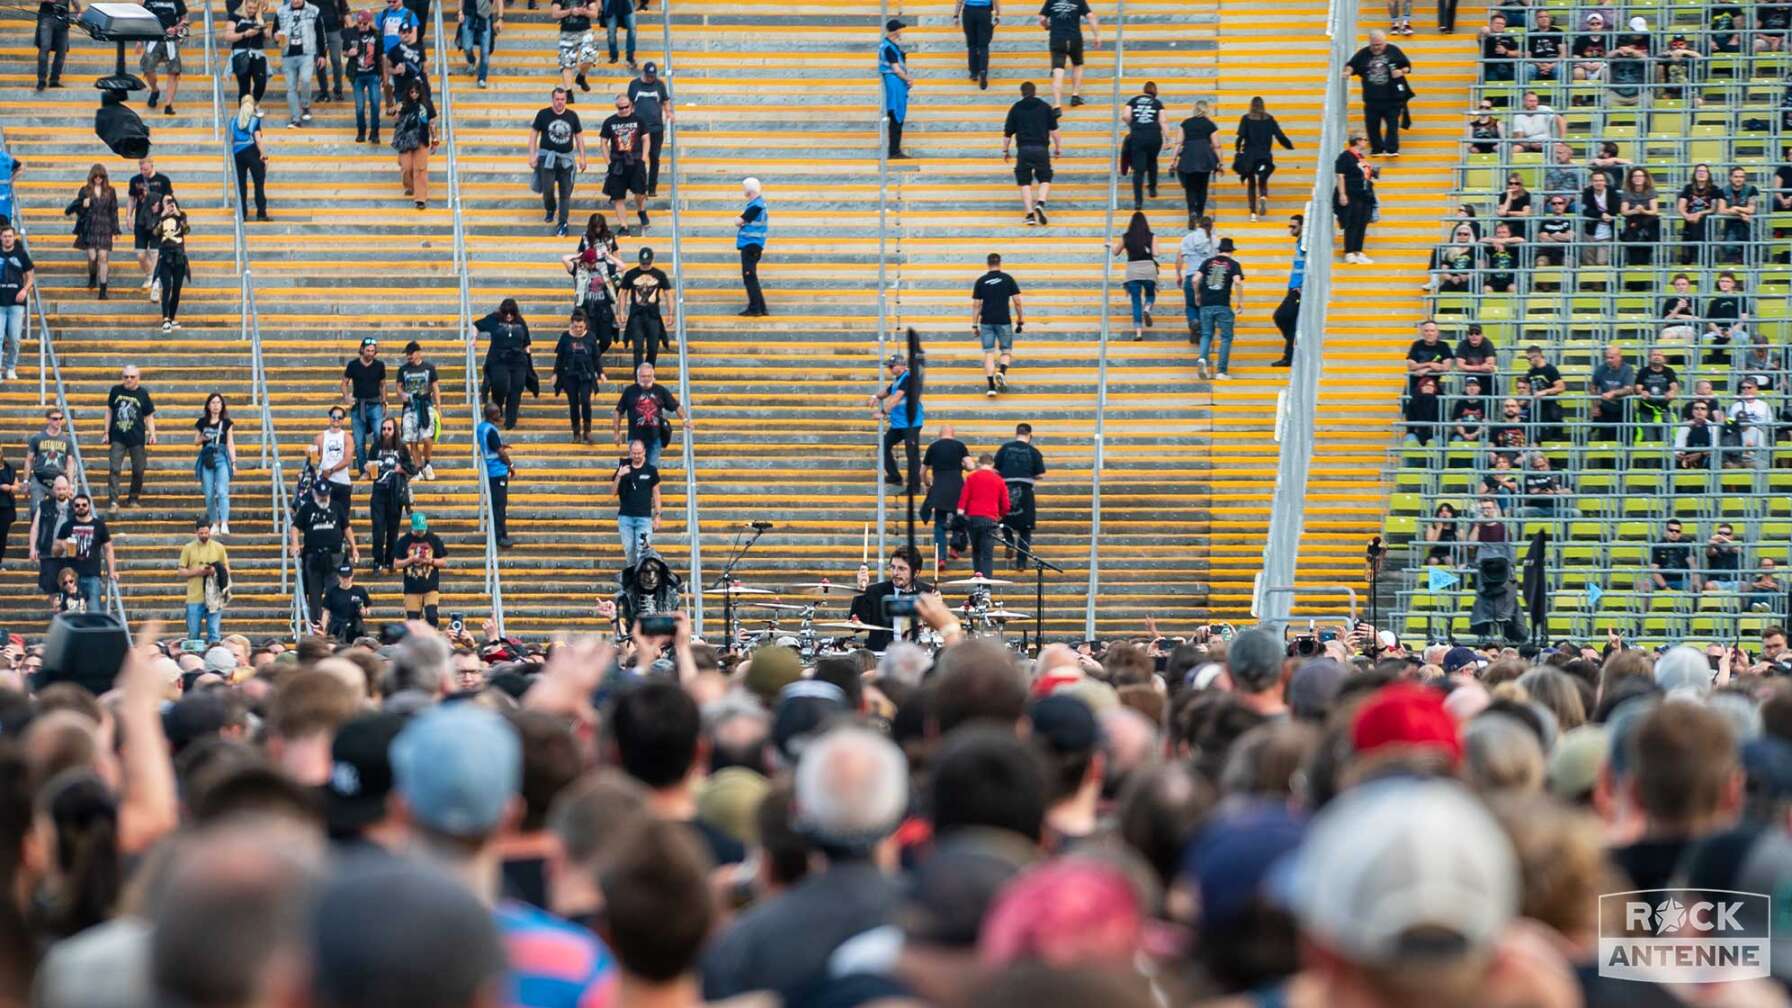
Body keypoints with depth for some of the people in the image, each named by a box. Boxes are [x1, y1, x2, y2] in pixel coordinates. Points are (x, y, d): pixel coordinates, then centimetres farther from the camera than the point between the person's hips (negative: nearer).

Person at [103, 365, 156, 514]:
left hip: (137, 438, 0)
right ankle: (112, 501, -11)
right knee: (114, 469, -10)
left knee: (138, 470, 6)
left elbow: (149, 416, 7)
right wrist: (107, 433, 9)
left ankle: (134, 498, 23)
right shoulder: (116, 390, 3)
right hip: (118, 438, 0)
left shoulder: (143, 394, 1)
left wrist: (152, 434, -6)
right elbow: (109, 411, 12)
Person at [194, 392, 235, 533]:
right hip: (207, 458, 2)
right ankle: (214, 523, 14)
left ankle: (224, 524, -23)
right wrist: (202, 438, -7)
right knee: (209, 494, 2)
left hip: (222, 458, -2)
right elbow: (196, 442, 15)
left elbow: (230, 443, 7)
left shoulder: (226, 423, 6)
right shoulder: (202, 422, 8)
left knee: (222, 491, -16)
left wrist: (233, 462, 1)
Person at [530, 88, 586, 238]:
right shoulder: (543, 114, -4)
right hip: (547, 156, -2)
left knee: (566, 193, 0)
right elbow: (534, 134, 1)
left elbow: (579, 136, 10)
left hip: (566, 158, 2)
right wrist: (532, 155, -6)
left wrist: (582, 157, 5)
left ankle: (562, 224, 5)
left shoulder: (572, 116, 2)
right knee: (548, 189, -9)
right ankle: (550, 209, 23)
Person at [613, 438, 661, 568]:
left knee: (642, 550, -11)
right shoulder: (623, 468, 6)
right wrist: (619, 476, -12)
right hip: (625, 517, 2)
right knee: (628, 550, 6)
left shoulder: (651, 470, 3)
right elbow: (613, 491, 5)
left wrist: (657, 516, 3)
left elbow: (656, 494, 7)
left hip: (644, 517, -2)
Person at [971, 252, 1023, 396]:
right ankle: (1002, 372, -18)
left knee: (989, 353, 3)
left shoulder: (980, 281, 3)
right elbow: (1017, 301, -1)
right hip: (1004, 321, -1)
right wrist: (1020, 319, 11)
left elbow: (976, 305, 2)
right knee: (1006, 351, 11)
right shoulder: (1008, 279, 0)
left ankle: (991, 386, -7)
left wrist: (974, 325, 7)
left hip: (986, 322, 1)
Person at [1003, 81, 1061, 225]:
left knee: (1025, 183, 5)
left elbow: (1008, 133, 9)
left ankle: (1030, 213, -6)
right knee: (1045, 180, 8)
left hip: (1023, 149, 0)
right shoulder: (1045, 107, 8)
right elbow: (1054, 130, 6)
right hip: (1041, 148, 0)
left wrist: (1005, 151, 19)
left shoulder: (1015, 108, 8)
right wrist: (1058, 147, 16)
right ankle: (1040, 203, -18)